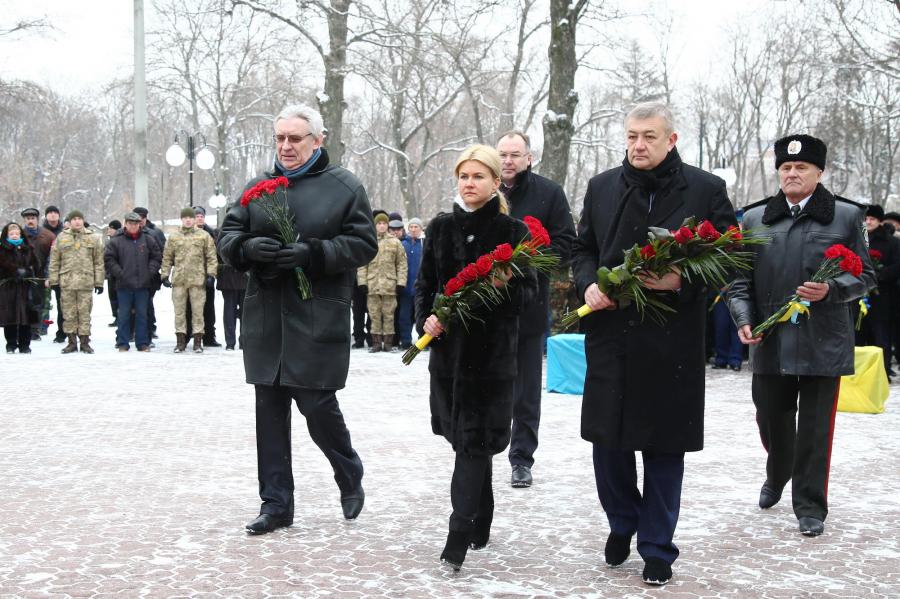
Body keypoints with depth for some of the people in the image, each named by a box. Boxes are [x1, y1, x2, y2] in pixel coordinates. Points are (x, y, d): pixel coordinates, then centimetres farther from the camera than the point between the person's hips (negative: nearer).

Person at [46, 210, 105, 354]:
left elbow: (99, 262, 7)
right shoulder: (61, 238, 8)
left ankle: (85, 342, 7)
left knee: (85, 312, 0)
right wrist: (53, 280, 4)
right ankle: (71, 341, 11)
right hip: (66, 281, 1)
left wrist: (99, 282, 2)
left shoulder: (93, 238, 7)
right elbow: (54, 261, 9)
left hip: (86, 282, -1)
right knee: (68, 313, 3)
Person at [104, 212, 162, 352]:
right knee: (124, 315, 4)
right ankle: (122, 343, 10)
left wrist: (150, 271, 1)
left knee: (142, 314, 7)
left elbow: (157, 256, 11)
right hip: (124, 284, -2)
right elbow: (108, 258, -1)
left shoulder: (147, 240, 6)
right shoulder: (116, 241, -1)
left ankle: (143, 343, 13)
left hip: (143, 284, 2)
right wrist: (118, 273, -7)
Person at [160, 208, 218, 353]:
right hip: (179, 280, 2)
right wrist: (165, 275, 4)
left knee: (198, 311, 1)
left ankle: (198, 341, 7)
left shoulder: (204, 236, 5)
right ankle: (180, 340, 11)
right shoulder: (173, 237, 10)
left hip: (197, 280, -2)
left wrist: (210, 274, -5)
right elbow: (167, 258, 12)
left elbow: (211, 256, 4)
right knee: (179, 311, 4)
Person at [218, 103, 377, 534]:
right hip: (265, 318, 5)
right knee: (270, 412, 6)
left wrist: (312, 254, -18)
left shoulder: (344, 187, 0)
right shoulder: (258, 187, 12)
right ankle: (276, 504, 15)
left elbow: (363, 244, -4)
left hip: (318, 320, -4)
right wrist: (249, 247, -12)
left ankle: (351, 479, 25)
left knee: (318, 407, -4)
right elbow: (228, 235, 12)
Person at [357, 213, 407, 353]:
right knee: (374, 315, 2)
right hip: (372, 284, 1)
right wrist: (362, 282, -1)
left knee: (389, 314, 2)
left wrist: (400, 282, -2)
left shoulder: (395, 242, 7)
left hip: (389, 284, -1)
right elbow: (362, 264, 6)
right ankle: (376, 342, 8)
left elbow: (402, 264, 6)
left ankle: (388, 342, 8)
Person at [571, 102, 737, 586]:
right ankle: (622, 522, 34)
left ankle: (656, 548, 21)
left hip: (672, 342, -3)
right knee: (607, 442, 9)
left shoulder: (705, 190, -2)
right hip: (610, 335, 3)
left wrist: (681, 282, -17)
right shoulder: (601, 187, 8)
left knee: (664, 450, 6)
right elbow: (582, 249, 17)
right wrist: (588, 284, -4)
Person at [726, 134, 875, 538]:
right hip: (770, 342, 3)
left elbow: (865, 276, 4)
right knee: (771, 421, 14)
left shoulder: (847, 216, 2)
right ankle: (777, 477, 42)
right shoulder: (754, 219, 8)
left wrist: (830, 291, -14)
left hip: (823, 343, -2)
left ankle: (810, 506, 14)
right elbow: (741, 280, 9)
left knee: (814, 428, 1)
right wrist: (743, 319, -6)